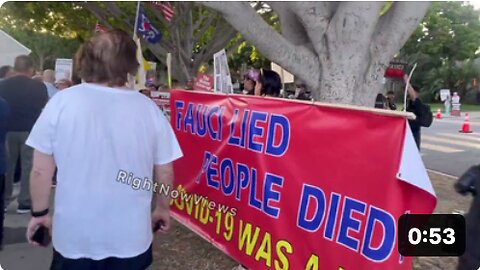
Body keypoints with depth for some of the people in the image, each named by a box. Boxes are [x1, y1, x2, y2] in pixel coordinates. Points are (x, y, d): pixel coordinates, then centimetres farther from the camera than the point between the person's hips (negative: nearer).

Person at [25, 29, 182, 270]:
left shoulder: (62, 102, -11)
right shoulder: (148, 108, -9)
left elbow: (41, 171, -6)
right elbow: (164, 173, -1)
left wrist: (39, 212, 10)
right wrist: (163, 208, 16)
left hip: (74, 236, 0)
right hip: (130, 238, 1)